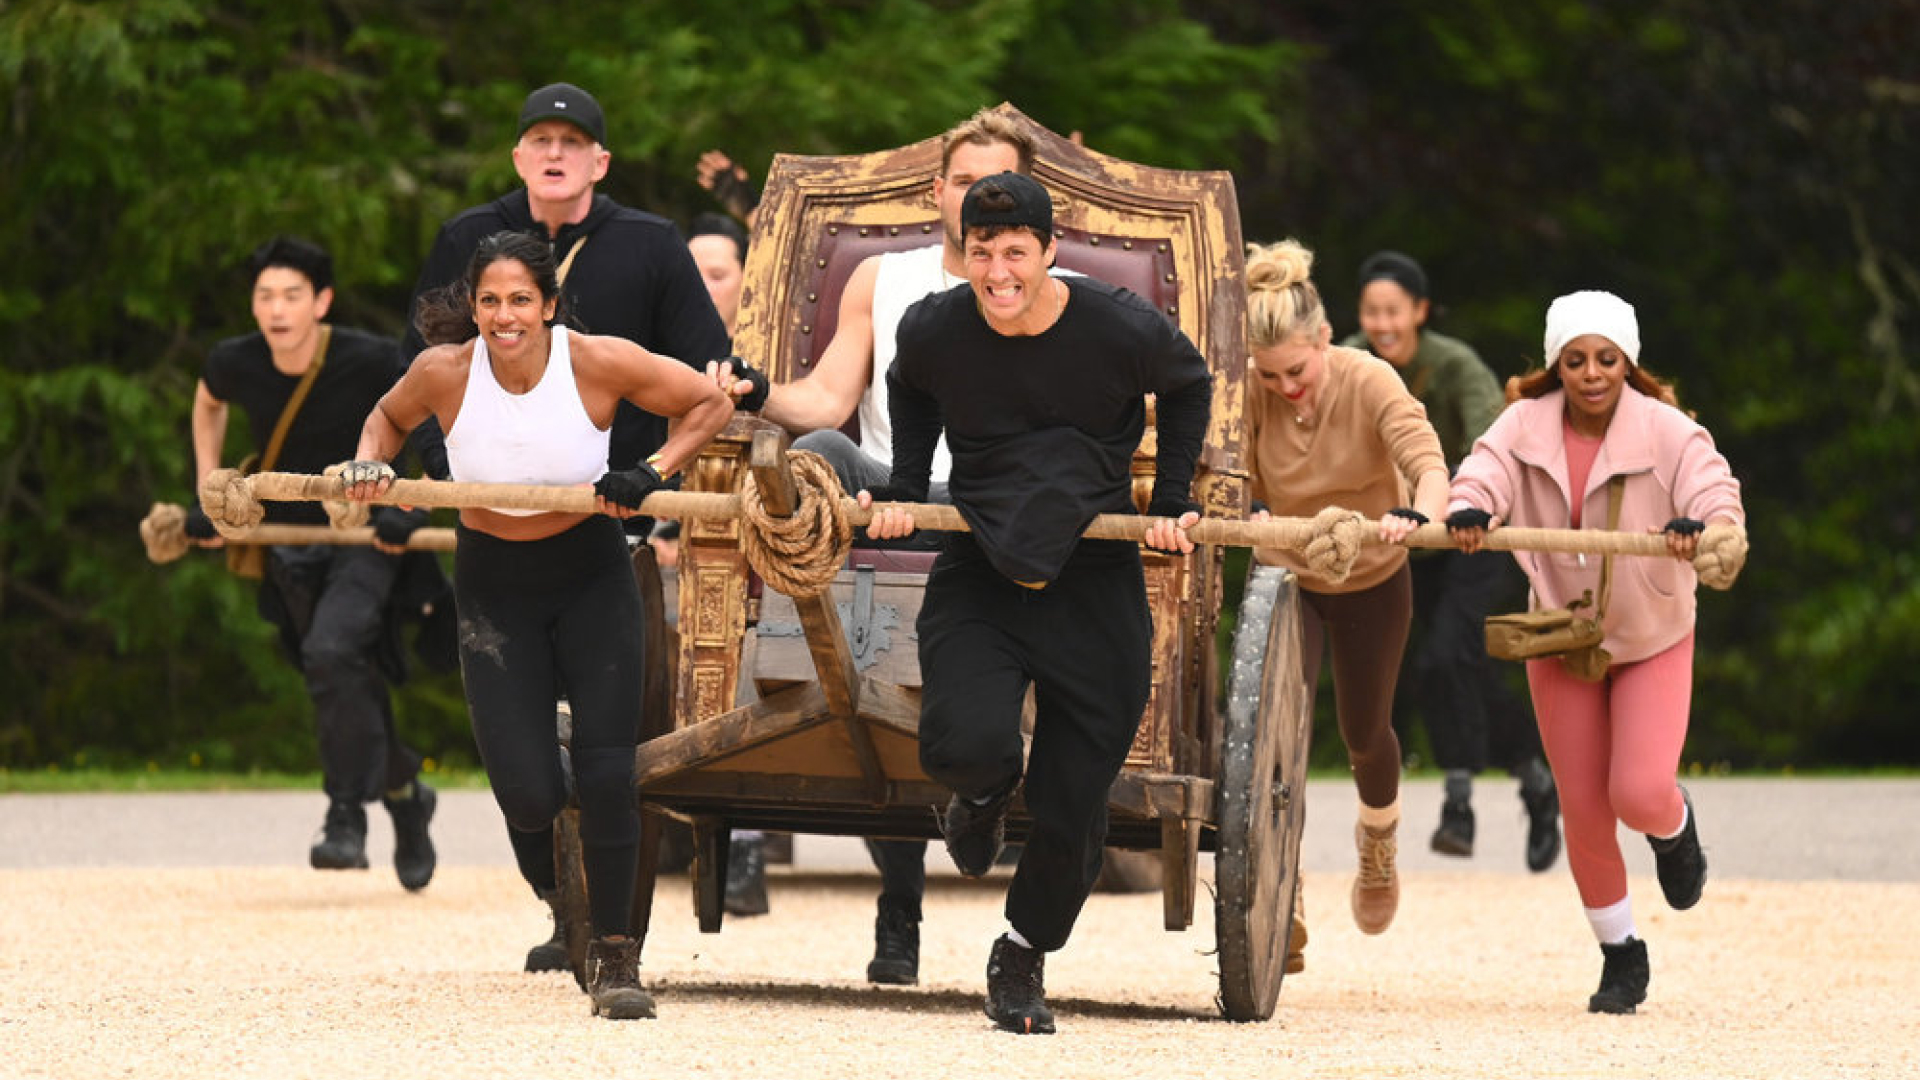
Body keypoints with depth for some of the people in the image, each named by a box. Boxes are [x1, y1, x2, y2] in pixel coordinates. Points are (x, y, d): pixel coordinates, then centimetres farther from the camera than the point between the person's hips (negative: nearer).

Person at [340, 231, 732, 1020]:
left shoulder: (598, 363, -17)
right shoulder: (443, 373, -14)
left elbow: (710, 403, -5)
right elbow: (389, 417, 10)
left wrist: (653, 473, -18)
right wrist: (368, 462, -10)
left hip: (591, 577, 0)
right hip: (495, 587, 1)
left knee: (606, 772, -10)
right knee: (526, 792, -9)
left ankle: (615, 955, 8)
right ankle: (557, 897, 29)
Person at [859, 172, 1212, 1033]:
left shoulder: (1123, 329, -14)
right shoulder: (934, 330, -9)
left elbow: (1188, 386, 9)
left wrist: (1171, 501, 4)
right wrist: (904, 489, 8)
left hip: (1094, 582, 0)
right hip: (978, 574, 0)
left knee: (1073, 807, 0)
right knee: (964, 744, -26)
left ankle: (1023, 957, 29)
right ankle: (990, 787, 15)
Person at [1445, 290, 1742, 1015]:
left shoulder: (1666, 432, -17)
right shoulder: (1525, 426, -10)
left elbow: (1714, 490, -28)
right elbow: (1484, 473, -24)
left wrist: (1700, 527, -52)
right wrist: (1468, 511, -48)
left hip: (1652, 639, -2)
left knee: (1640, 794, -19)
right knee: (1583, 811, 4)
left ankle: (1674, 826, 21)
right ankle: (1620, 957, 23)